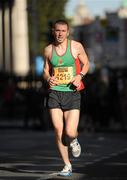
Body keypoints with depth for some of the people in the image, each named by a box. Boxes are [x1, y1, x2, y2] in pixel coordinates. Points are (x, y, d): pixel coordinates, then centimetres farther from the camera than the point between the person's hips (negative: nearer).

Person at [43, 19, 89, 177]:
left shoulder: (76, 46, -1)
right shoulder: (48, 50, 5)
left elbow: (86, 63, 12)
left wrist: (79, 76, -8)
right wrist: (48, 79, -7)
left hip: (72, 93, -2)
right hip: (55, 93, 2)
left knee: (70, 133, -13)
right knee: (58, 131, -5)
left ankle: (74, 141, 27)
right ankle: (67, 166, 10)